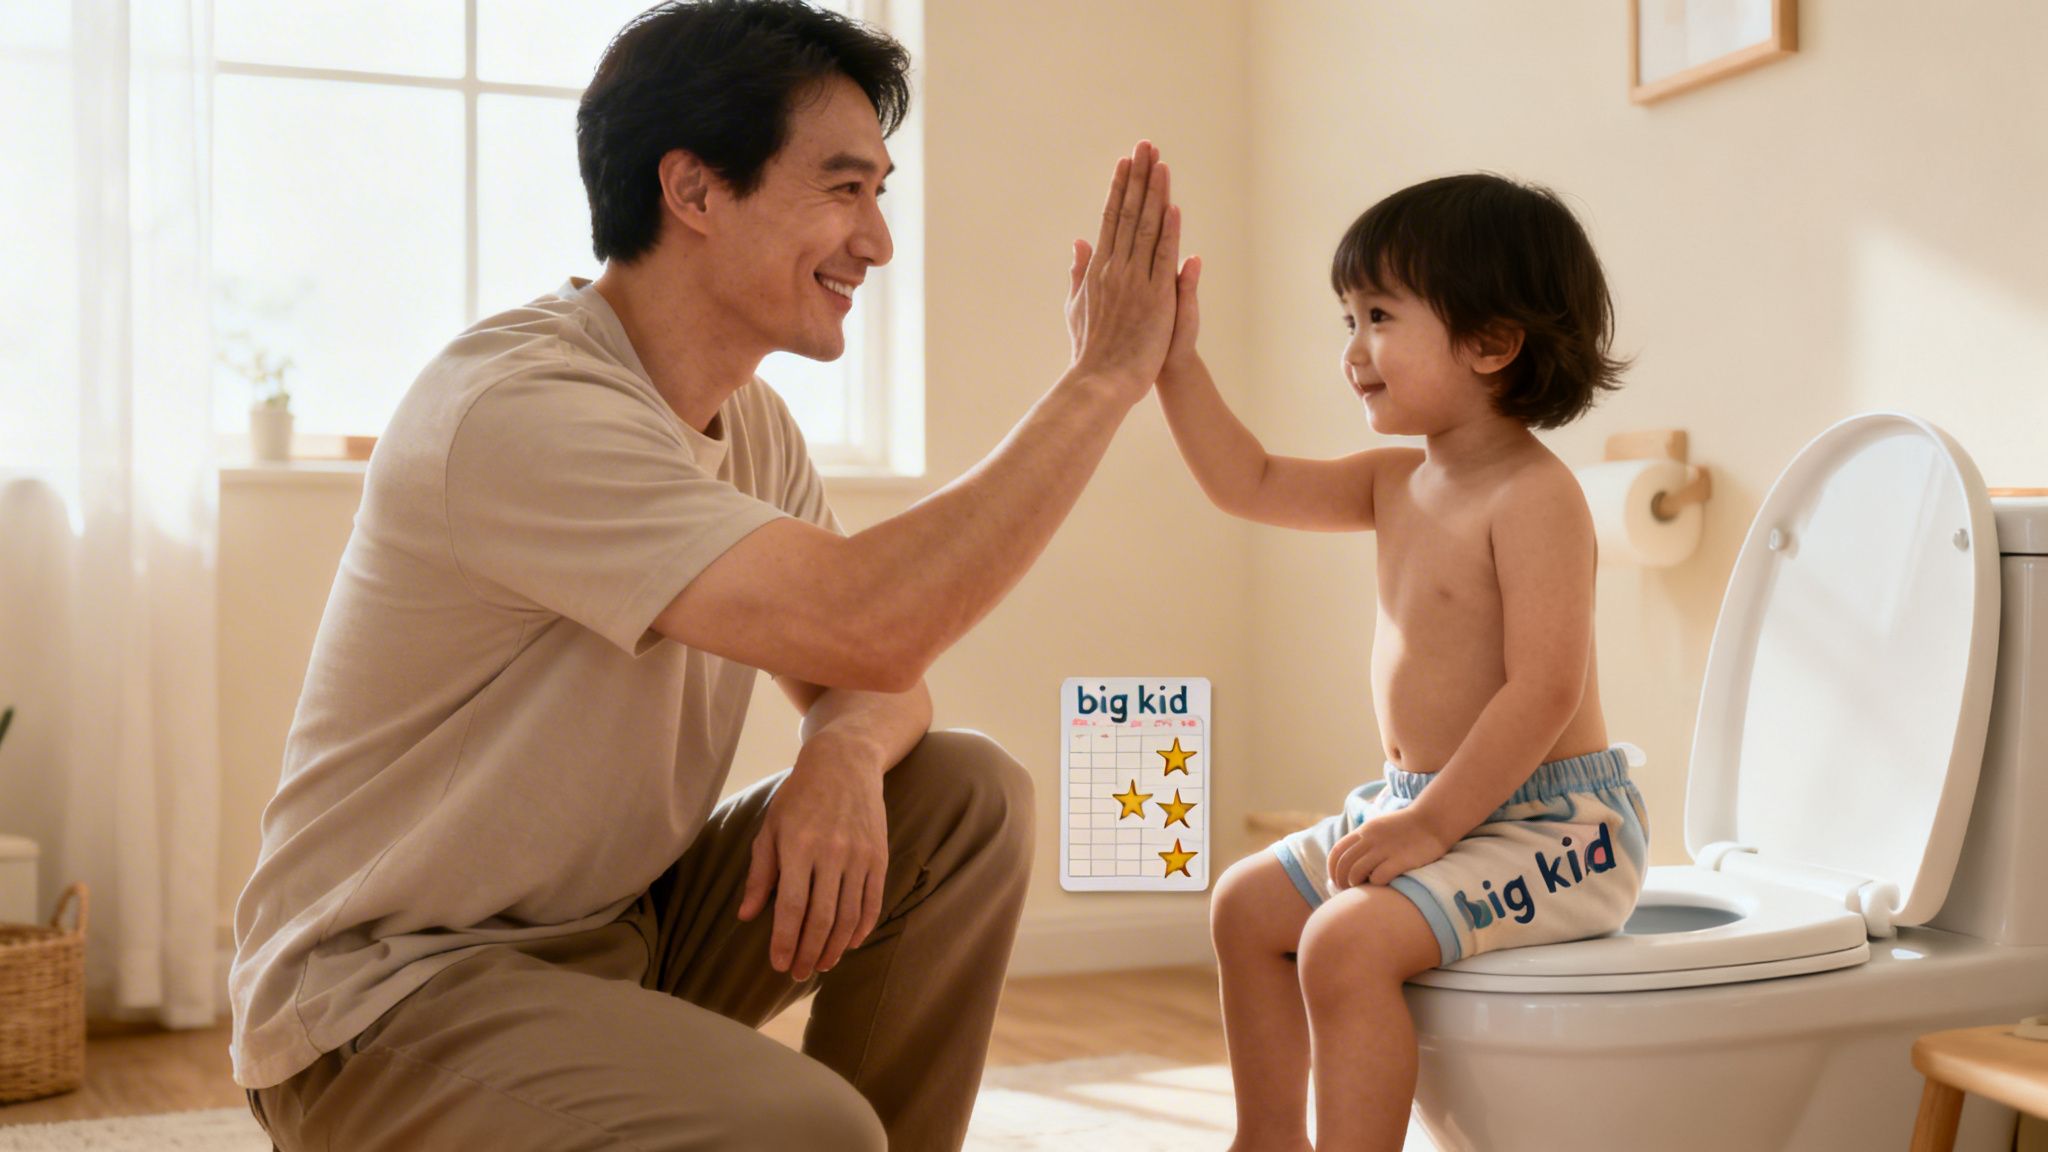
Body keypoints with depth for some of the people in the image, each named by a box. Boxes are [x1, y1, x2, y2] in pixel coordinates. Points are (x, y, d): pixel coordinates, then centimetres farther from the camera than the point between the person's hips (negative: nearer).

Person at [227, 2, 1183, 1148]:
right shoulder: (518, 408, -24)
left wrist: (846, 752, -17)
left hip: (619, 926, 8)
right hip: (387, 995, -8)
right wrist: (1107, 376, -21)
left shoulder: (752, 423, 5)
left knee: (969, 799, -5)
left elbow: (869, 677, 8)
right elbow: (871, 622, -32)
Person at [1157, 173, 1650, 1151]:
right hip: (1427, 806, 10)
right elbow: (1250, 484, 14)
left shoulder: (1535, 498, -19)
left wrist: (1430, 822, -24)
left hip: (1542, 824, -10)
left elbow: (1543, 692, -25)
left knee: (1348, 940, -26)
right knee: (1248, 904, 12)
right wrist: (1175, 363, 6)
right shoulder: (1397, 484, 9)